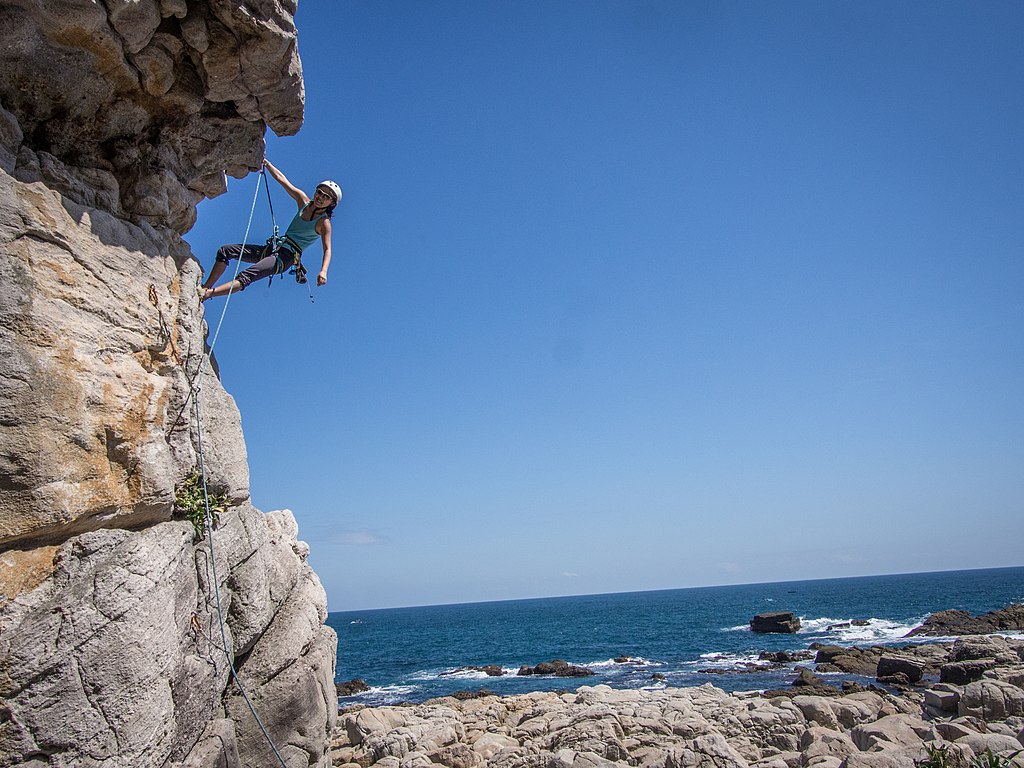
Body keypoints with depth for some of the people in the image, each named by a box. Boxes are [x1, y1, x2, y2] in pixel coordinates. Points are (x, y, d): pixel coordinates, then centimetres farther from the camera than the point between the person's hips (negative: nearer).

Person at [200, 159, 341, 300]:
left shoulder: (324, 222, -9)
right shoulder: (304, 201, 9)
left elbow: (327, 249, -20)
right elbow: (282, 180, 16)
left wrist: (323, 271, -37)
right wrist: (265, 162, 16)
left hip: (286, 257, -8)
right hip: (272, 250, 8)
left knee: (247, 275, -30)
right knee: (225, 250, 3)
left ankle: (206, 294, -38)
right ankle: (206, 287, 1)